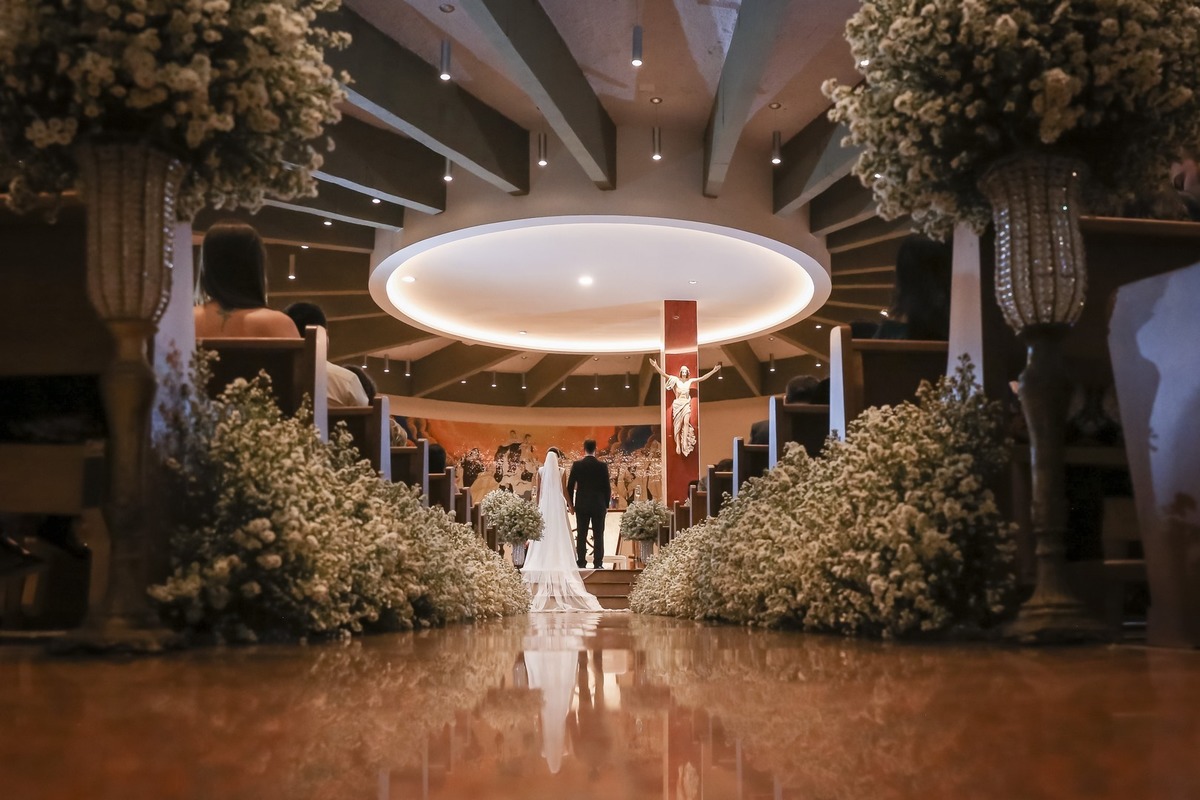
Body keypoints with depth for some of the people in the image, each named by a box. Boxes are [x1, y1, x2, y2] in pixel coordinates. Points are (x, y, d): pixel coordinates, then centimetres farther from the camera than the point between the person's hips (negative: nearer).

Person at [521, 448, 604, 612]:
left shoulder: (541, 471, 0)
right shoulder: (561, 471, -4)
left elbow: (538, 491, 3)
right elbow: (564, 490, -2)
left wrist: (538, 505, 13)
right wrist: (570, 504, 8)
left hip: (545, 505, 1)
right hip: (558, 504, -1)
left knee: (545, 534, 5)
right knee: (560, 534, 3)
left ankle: (545, 562, 1)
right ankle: (559, 560, 0)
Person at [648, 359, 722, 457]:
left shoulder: (690, 381, 8)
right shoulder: (676, 380, 0)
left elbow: (702, 378, 7)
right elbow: (664, 375, -10)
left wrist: (713, 371, 1)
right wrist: (656, 366, -24)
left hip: (686, 404, 1)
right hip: (677, 404, -1)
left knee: (686, 422, -19)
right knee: (678, 425, -1)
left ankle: (685, 444, -21)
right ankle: (678, 445, -1)